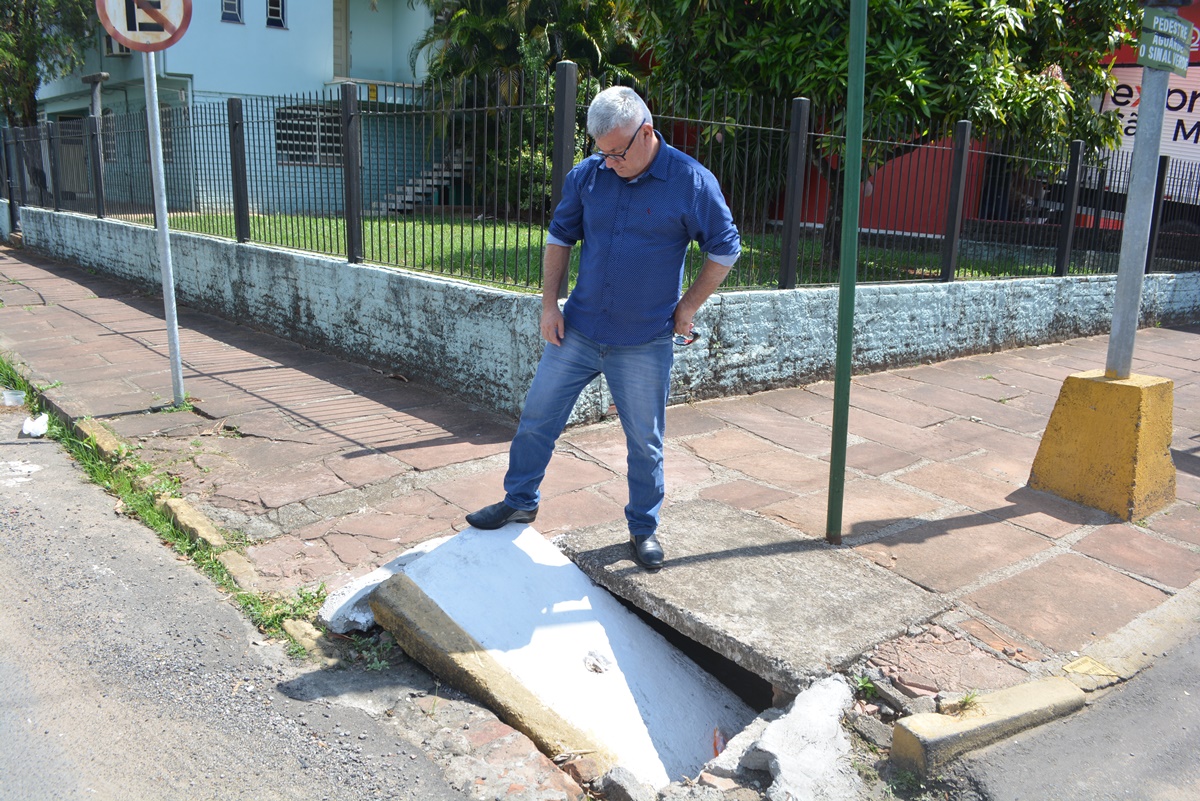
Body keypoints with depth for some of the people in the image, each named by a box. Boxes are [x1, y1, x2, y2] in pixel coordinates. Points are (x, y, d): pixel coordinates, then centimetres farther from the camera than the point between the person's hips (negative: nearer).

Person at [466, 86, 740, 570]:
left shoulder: (691, 182, -10)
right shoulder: (587, 175, -1)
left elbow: (724, 249, 0)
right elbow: (560, 236, 11)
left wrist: (686, 308, -2)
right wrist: (549, 303, 3)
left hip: (645, 343, -3)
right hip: (577, 330, 3)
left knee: (645, 441, 7)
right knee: (537, 416, 9)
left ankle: (643, 528, 27)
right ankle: (519, 502, 30)